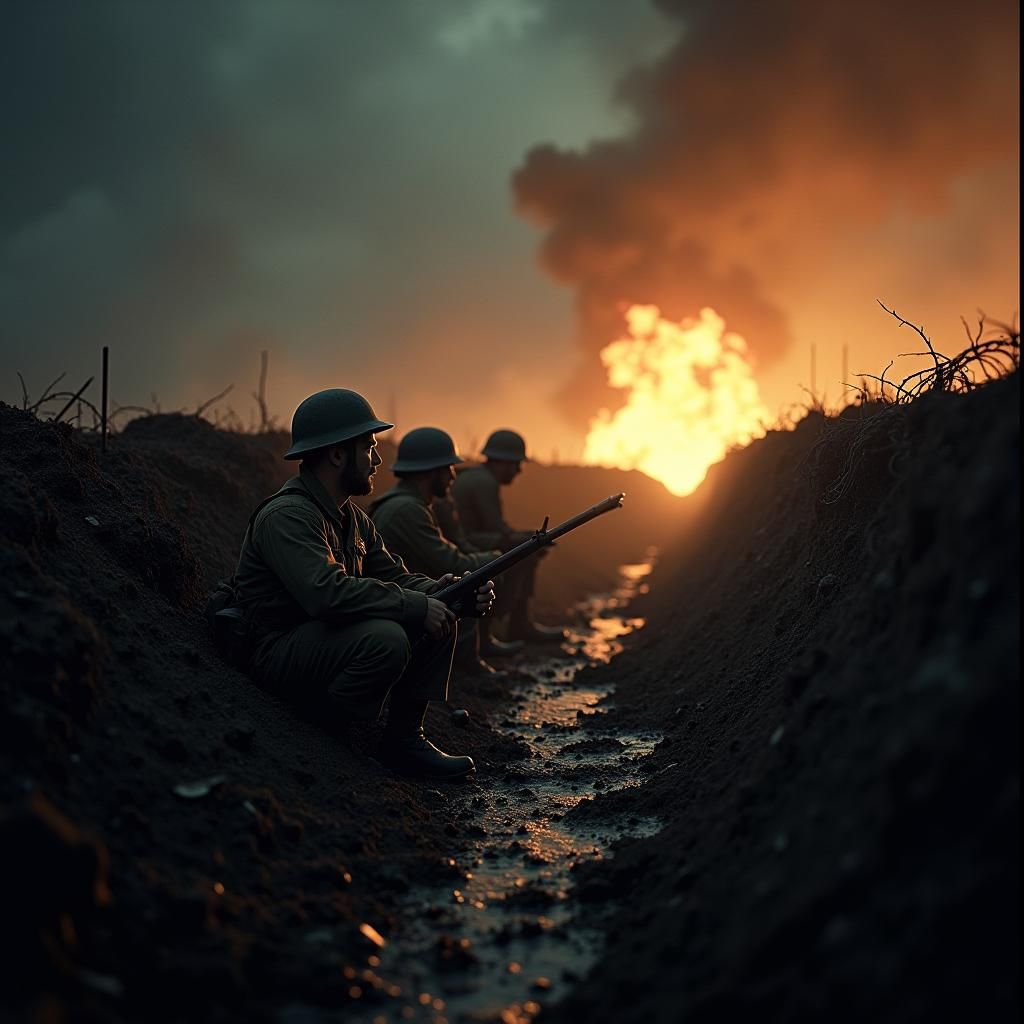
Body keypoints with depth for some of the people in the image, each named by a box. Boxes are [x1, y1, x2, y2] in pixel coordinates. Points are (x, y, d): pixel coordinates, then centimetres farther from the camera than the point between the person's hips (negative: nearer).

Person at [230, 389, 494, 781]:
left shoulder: (351, 516, 12)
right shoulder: (287, 515, -20)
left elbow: (393, 576, 12)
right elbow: (326, 593, -34)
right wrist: (416, 606, -27)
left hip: (331, 639, 10)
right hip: (280, 656, -10)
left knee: (440, 622, 0)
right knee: (386, 638, -34)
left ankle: (403, 739, 3)